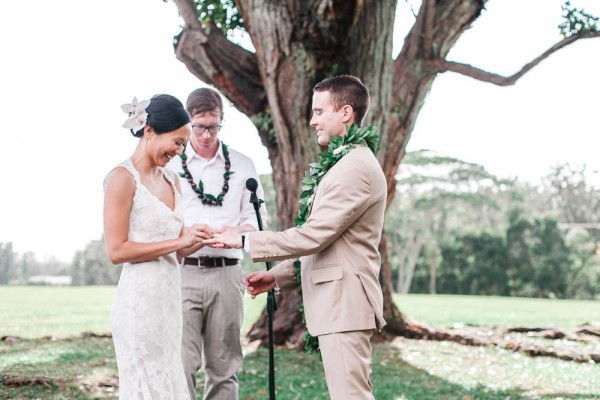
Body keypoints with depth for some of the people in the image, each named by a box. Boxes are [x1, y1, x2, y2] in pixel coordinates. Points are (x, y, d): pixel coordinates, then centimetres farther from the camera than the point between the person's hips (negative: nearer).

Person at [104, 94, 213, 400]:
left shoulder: (171, 180, 13)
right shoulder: (123, 177, -9)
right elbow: (116, 251, -15)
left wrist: (203, 238, -2)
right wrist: (178, 241, -16)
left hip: (170, 296, 8)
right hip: (141, 299, -8)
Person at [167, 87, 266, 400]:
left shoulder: (242, 165, 12)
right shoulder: (170, 163, 8)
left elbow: (255, 218, 10)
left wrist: (238, 231, -13)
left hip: (226, 272, 2)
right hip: (182, 271, -2)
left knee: (224, 366, 4)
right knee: (182, 363, -10)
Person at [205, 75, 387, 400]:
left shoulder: (356, 168, -15)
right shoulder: (347, 164, 19)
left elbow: (313, 236, -19)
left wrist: (244, 241, -11)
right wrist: (277, 277, 16)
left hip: (344, 303, -11)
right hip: (337, 303, 11)